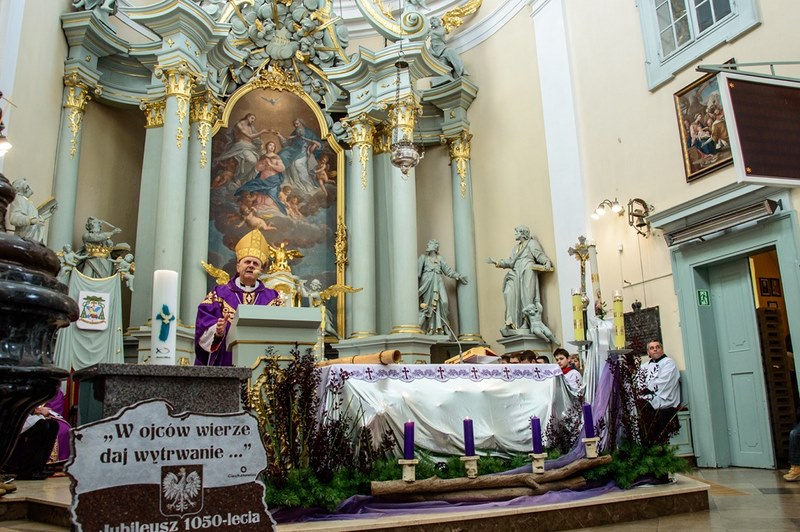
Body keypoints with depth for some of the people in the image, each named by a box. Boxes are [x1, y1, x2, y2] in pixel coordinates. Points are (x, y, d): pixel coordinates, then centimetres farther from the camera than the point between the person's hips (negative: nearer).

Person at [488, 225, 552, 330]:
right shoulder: (516, 247, 32)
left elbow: (540, 255, -2)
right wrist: (497, 262, 15)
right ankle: (511, 321, -23)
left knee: (527, 296, -15)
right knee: (509, 292, -16)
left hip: (527, 273, -6)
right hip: (516, 274, 6)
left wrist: (547, 262, -21)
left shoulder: (532, 243, 11)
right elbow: (511, 262, 24)